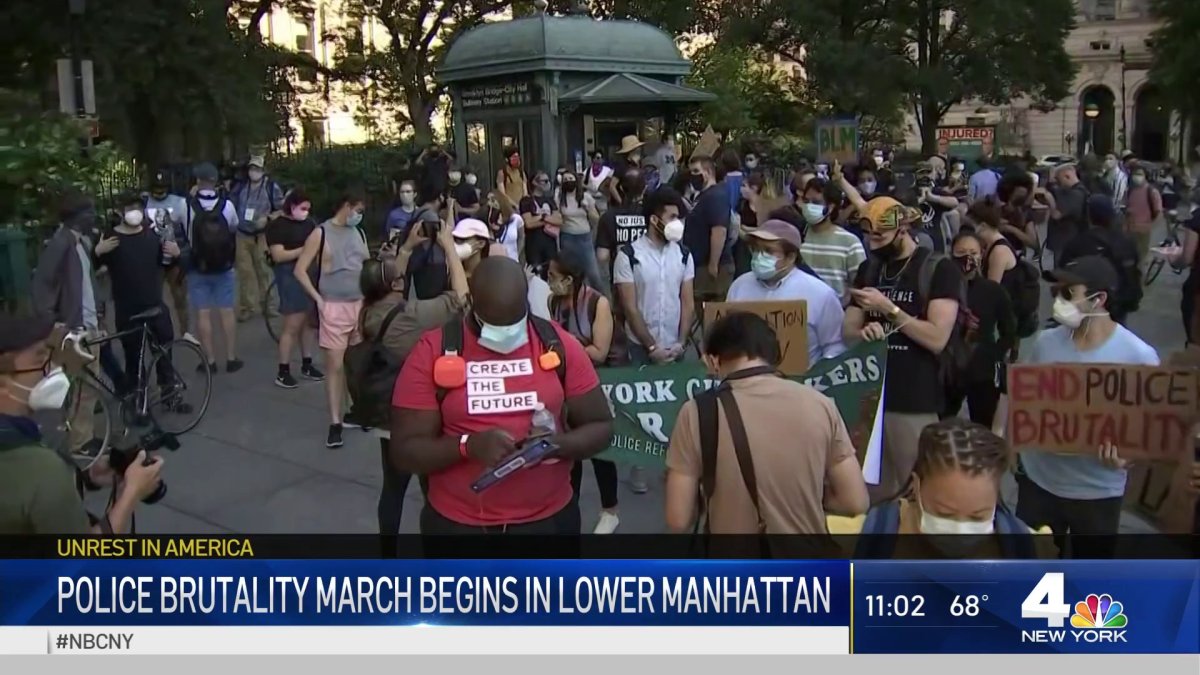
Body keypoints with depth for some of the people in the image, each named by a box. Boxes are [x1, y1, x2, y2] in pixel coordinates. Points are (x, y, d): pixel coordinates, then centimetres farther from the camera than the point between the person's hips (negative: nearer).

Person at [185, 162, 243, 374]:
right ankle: (231, 358, 11)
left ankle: (210, 361, 8)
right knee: (227, 312, 8)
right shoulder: (227, 205, -10)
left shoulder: (188, 205, -13)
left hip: (197, 268, -1)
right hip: (224, 268, 1)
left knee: (203, 314, 5)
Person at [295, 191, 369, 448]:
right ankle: (335, 422, 0)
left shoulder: (358, 233, 10)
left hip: (361, 305, 5)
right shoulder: (320, 233, -6)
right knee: (335, 365, -3)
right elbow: (300, 270, -7)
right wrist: (318, 299, -11)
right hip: (334, 308, -5)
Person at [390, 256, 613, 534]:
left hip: (549, 518, 1)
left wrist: (560, 444, -19)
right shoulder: (432, 353, -8)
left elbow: (601, 426, 2)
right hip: (456, 523, -1)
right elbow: (404, 451, -8)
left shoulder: (559, 345, -4)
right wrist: (467, 446, -25)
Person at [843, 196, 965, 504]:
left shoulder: (940, 270, -6)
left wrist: (888, 309, -17)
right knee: (870, 492, 10)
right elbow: (847, 330, 11)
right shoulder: (869, 269, 12)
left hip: (916, 405, -5)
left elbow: (938, 339, -15)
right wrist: (863, 332, -11)